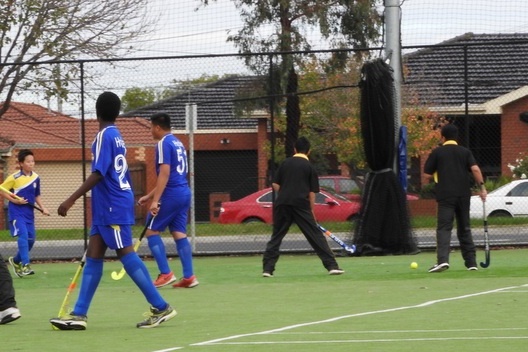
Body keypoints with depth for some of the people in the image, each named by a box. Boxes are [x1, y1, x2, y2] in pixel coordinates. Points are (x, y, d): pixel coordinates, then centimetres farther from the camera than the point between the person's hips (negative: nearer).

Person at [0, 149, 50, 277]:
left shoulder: (36, 177, 6)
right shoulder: (14, 177, -10)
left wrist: (42, 208, 3)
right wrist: (15, 200, -15)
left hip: (29, 213, 6)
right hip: (16, 212, -6)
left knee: (31, 238, 7)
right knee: (23, 235, -20)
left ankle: (16, 261, 29)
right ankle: (25, 265, -22)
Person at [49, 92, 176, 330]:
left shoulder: (104, 136, -13)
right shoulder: (116, 136, 14)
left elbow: (98, 174, -21)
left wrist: (71, 200, -24)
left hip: (113, 206, -9)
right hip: (106, 207, 9)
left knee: (126, 254, -8)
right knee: (93, 256, 5)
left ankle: (161, 308, -6)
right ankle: (79, 315, 3)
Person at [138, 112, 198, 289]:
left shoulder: (164, 144, -10)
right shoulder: (178, 143, 18)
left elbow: (164, 173, -19)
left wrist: (155, 200, -21)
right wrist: (149, 196, 28)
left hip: (171, 195, -8)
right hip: (184, 193, 8)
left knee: (152, 231, 0)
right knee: (179, 234, 7)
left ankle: (165, 274, -8)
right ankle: (189, 276, 1)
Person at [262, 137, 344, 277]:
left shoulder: (285, 163, 11)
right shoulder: (309, 167, 5)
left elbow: (275, 185, 9)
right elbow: (312, 192, 3)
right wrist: (311, 211, 10)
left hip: (282, 204, 2)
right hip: (301, 205, -2)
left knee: (276, 237, 9)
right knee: (316, 235, -1)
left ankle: (267, 268, 0)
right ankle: (332, 265, -5)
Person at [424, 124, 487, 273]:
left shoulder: (437, 152, 2)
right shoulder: (465, 152, 8)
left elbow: (428, 174, 3)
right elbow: (475, 169, -6)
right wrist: (482, 187, -5)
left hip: (445, 195, -3)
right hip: (463, 195, 3)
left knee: (444, 228, -9)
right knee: (464, 229, 13)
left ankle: (442, 260, -27)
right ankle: (471, 262, 12)